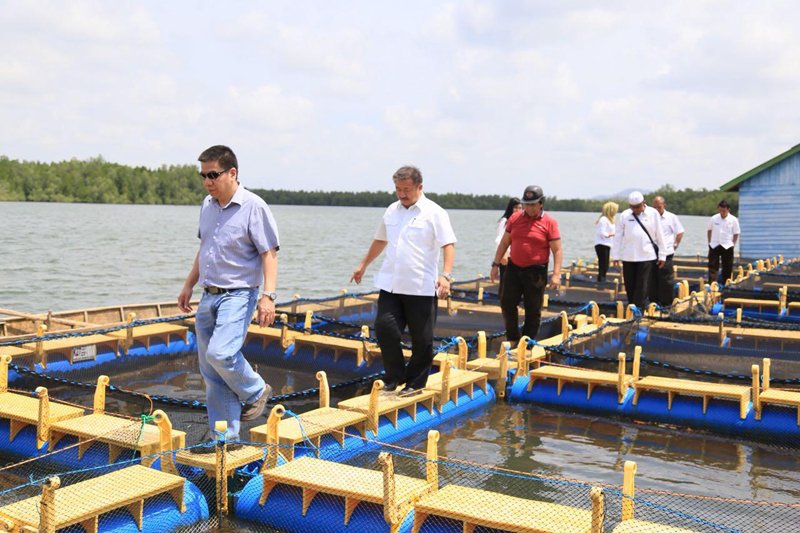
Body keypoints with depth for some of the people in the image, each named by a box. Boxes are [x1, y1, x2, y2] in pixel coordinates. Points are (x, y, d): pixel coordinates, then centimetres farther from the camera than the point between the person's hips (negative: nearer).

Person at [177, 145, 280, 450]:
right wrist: (189, 285, 23)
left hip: (238, 295, -7)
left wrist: (268, 294, -22)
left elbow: (269, 254, -13)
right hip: (208, 296, 7)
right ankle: (225, 436, 17)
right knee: (210, 373, 7)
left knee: (220, 352, -25)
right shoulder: (207, 205, 11)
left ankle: (255, 391, 5)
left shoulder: (253, 206, -11)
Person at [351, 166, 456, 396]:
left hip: (422, 288, -5)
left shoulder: (434, 213, -5)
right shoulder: (391, 211, 13)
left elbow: (448, 245, -11)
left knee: (421, 339, 3)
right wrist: (363, 265, 31)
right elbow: (380, 240, 27)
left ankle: (415, 382, 19)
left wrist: (446, 275, -25)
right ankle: (394, 377, 16)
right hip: (390, 285, 5)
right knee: (384, 328, -2)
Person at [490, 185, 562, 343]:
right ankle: (512, 338, 22)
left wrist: (556, 274, -17)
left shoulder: (549, 223, -7)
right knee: (507, 303, 6)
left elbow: (557, 250, -9)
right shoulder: (515, 218, 4)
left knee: (533, 310, 4)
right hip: (514, 268, 4)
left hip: (536, 272, -4)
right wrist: (496, 264, 8)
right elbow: (504, 243, 11)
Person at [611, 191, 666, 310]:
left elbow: (659, 235, 2)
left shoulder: (653, 214, 1)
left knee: (643, 286, -5)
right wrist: (616, 255, 5)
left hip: (647, 256, -2)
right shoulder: (624, 215, 5)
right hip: (628, 256, 2)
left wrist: (662, 255, 1)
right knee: (630, 286, 8)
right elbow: (618, 236, 7)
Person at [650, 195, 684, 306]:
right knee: (653, 279, 7)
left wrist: (675, 245, 5)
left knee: (666, 280, 0)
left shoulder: (672, 217, 1)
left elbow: (679, 233, 11)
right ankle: (654, 301, 17)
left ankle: (667, 303, 9)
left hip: (666, 253, -2)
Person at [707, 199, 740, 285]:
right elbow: (709, 230, 11)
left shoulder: (733, 220, -6)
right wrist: (710, 242, 8)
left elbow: (736, 233, 3)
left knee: (727, 268, 8)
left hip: (727, 247, 0)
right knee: (712, 266, -3)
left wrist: (732, 244, -3)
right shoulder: (714, 219, -3)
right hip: (714, 246, 0)